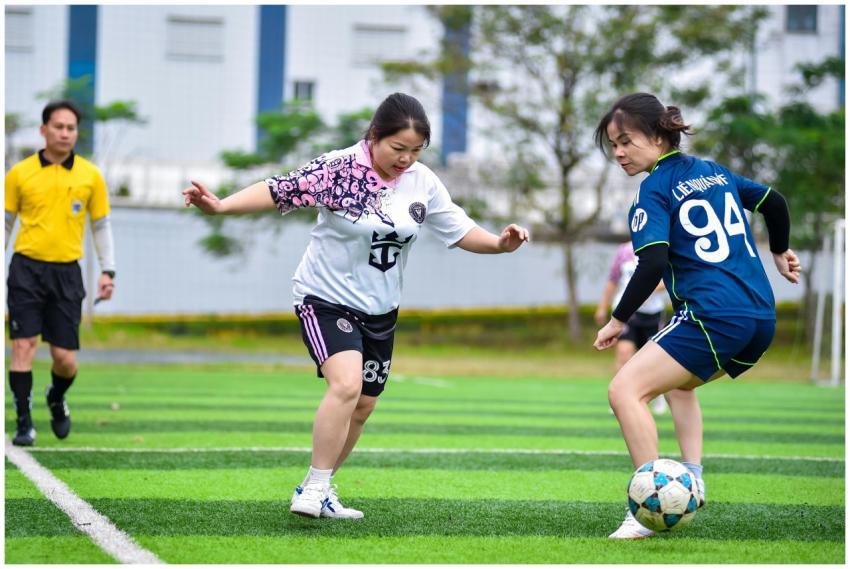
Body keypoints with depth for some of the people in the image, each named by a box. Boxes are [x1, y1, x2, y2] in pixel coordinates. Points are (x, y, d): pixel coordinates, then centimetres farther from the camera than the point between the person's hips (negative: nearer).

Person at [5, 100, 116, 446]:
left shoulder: (90, 175, 4)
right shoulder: (20, 173, 2)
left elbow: (101, 225, 11)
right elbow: (5, 222, 10)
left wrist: (107, 271, 5)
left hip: (66, 272, 1)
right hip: (26, 269, -1)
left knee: (65, 357, 0)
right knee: (23, 345, -8)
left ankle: (56, 399, 32)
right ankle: (24, 422, 1)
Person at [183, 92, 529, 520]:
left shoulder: (423, 183, -2)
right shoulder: (338, 169, -17)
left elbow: (461, 231, 5)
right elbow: (278, 191, -19)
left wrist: (500, 243, -13)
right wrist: (220, 206, -30)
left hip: (380, 311, 6)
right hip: (326, 299, -6)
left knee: (362, 407, 11)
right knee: (346, 384, -26)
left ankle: (318, 489, 28)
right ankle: (314, 490, -17)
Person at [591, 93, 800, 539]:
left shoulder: (654, 189, -4)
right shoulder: (713, 172, 18)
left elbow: (652, 264, -15)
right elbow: (773, 201, 28)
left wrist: (618, 320, -6)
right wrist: (780, 252, 45)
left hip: (714, 317, -9)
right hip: (761, 318, 9)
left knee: (626, 389, -12)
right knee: (679, 381, 32)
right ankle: (691, 481, 17)